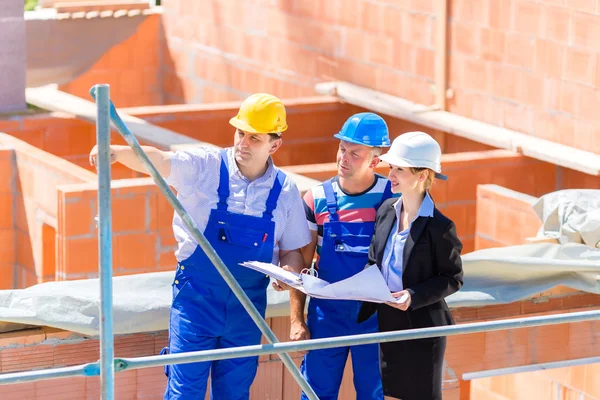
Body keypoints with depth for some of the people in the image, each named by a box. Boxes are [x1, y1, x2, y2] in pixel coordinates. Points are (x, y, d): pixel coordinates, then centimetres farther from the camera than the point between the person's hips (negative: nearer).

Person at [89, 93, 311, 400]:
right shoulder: (203, 167, -9)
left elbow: (293, 250, 9)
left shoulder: (285, 191, 0)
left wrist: (289, 271, -14)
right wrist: (117, 152, -45)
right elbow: (158, 161, -25)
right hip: (197, 298, -3)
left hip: (248, 305, 3)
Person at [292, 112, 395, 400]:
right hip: (327, 313, 1)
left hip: (375, 314, -1)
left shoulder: (394, 198, -6)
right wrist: (297, 319, -3)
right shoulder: (318, 199, -3)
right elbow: (301, 265, 1)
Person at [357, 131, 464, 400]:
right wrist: (363, 312, 1)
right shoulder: (387, 210, 3)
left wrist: (414, 296, -23)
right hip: (388, 323, 6)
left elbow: (453, 278, -10)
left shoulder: (439, 226, -16)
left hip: (422, 327, -6)